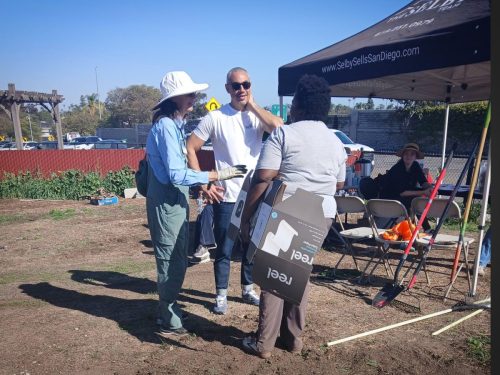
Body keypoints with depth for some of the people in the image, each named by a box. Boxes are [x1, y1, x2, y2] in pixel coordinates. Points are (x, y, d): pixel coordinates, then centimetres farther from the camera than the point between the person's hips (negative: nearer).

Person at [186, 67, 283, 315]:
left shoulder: (257, 115, 3)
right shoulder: (215, 117, -4)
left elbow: (279, 128, -18)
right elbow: (190, 149, -4)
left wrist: (252, 104, -9)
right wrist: (204, 184, -10)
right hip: (226, 197, -3)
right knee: (224, 249, 8)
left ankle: (248, 289, 35)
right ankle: (221, 295, 26)